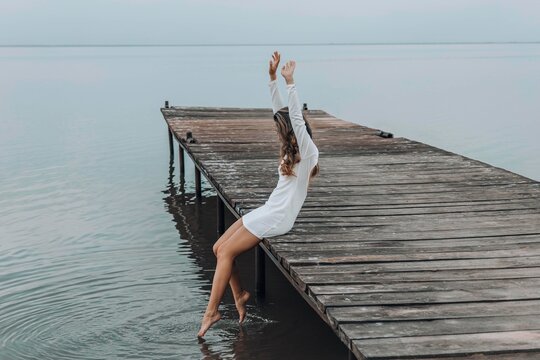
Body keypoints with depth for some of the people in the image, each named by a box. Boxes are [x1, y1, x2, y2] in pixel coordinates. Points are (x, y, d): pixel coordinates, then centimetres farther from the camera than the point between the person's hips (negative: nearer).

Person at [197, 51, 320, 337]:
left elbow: (297, 118, -26)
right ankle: (239, 295, 13)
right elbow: (279, 110, 11)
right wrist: (272, 77, 5)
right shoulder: (293, 149, 12)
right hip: (268, 212, 9)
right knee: (219, 247, 4)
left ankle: (212, 311, -6)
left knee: (226, 252, -11)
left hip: (277, 218, -9)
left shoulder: (307, 151, -11)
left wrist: (290, 82, -29)